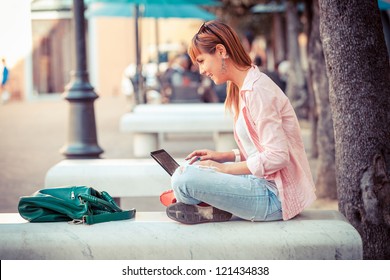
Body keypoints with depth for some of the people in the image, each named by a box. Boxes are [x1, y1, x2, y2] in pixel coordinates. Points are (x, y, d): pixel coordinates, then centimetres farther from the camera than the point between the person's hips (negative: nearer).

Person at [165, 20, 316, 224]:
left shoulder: (257, 91, -17)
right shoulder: (243, 89, 13)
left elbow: (277, 156, -22)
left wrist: (224, 168, -15)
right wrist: (223, 156, 5)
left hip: (276, 197, -10)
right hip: (267, 184, 10)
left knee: (185, 179, -22)